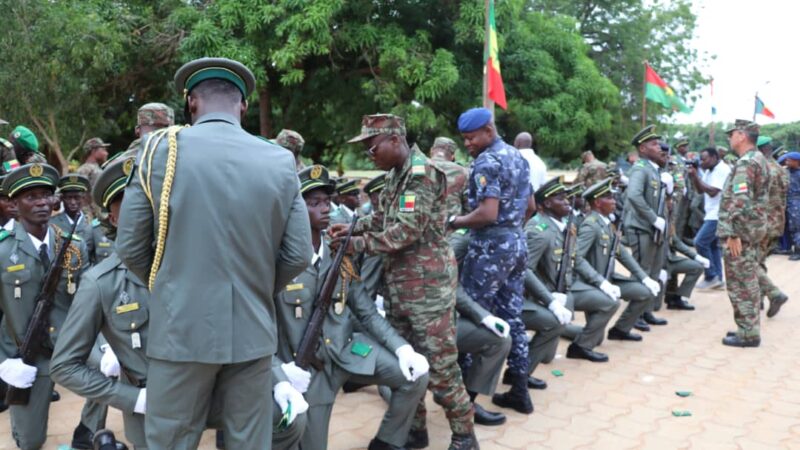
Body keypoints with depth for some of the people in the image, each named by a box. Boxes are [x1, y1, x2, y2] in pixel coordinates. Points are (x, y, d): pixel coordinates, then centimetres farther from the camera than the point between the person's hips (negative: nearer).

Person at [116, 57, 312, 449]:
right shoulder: (281, 162, -2)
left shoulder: (161, 150, -5)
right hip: (253, 332, 2)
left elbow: (129, 247, -2)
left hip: (180, 330, -1)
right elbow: (297, 256, -1)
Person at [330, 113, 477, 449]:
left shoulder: (423, 173, -16)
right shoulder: (394, 175, 13)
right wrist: (353, 228, 1)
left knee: (439, 364, -2)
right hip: (397, 281, 9)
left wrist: (357, 244, -17)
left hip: (427, 282, -9)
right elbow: (382, 217, 18)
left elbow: (407, 231, -21)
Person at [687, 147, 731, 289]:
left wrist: (696, 176, -19)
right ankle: (717, 279, 15)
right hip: (712, 214, 10)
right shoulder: (709, 171, 13)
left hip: (718, 215, -10)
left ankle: (711, 276, -4)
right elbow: (700, 190, 14)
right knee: (713, 245, 11)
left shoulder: (723, 170, -15)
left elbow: (712, 191, -23)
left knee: (700, 242, -12)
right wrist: (693, 176, -1)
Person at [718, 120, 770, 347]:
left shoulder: (745, 163, -17)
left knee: (740, 284, -3)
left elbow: (739, 201, -25)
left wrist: (732, 233, -24)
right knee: (749, 281, 15)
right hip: (754, 229, 10)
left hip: (742, 231, -10)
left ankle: (747, 333, 2)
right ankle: (750, 329, 23)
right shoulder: (759, 159, 16)